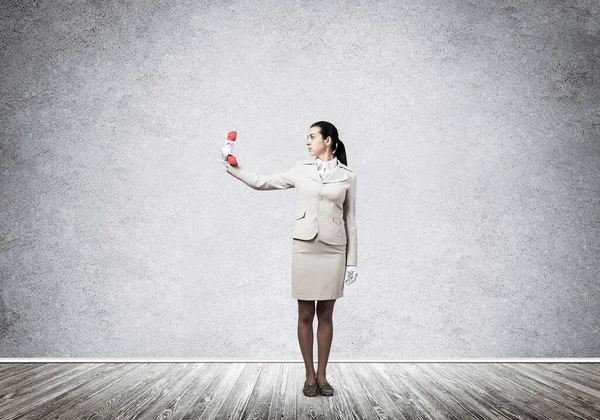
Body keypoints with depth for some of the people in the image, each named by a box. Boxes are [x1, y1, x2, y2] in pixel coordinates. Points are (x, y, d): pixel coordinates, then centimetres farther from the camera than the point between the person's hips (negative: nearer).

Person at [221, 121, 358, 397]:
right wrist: (231, 167, -2)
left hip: (333, 250, -1)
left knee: (325, 315, 6)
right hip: (305, 247, 1)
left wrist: (352, 260, 3)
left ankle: (322, 375, 18)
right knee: (305, 315, 4)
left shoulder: (347, 175, 3)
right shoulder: (301, 170, 6)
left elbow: (350, 220, 5)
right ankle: (309, 375, 16)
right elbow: (260, 182, 8)